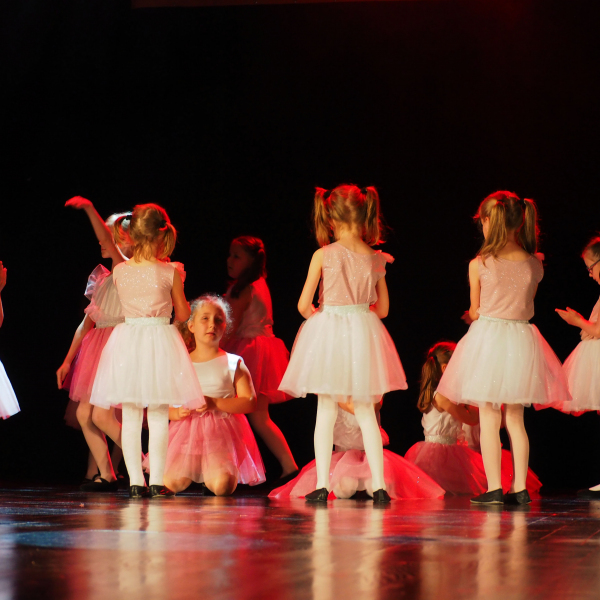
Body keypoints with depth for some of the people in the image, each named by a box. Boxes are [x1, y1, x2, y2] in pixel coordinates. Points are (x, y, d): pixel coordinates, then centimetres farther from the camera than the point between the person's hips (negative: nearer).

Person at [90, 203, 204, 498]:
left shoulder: (119, 271, -2)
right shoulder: (170, 272, -9)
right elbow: (183, 315, -1)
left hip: (128, 342, 2)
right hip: (160, 343, -2)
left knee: (130, 418, 6)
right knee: (159, 418, 3)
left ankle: (135, 481, 4)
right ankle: (157, 481, 2)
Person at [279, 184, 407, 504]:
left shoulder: (323, 255, -9)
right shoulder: (375, 259, -1)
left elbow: (303, 304, -7)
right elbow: (382, 309, 7)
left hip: (328, 331, -2)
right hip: (364, 333, 2)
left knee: (326, 411, 6)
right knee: (366, 412, 9)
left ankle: (322, 484, 2)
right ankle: (379, 484, 5)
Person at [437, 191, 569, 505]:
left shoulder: (479, 265, -10)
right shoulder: (534, 265, -2)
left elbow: (475, 311, 1)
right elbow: (526, 307, 8)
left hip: (488, 336, -3)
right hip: (521, 339, 3)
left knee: (489, 420, 3)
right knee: (516, 420, 12)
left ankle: (494, 487, 0)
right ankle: (520, 487, 10)